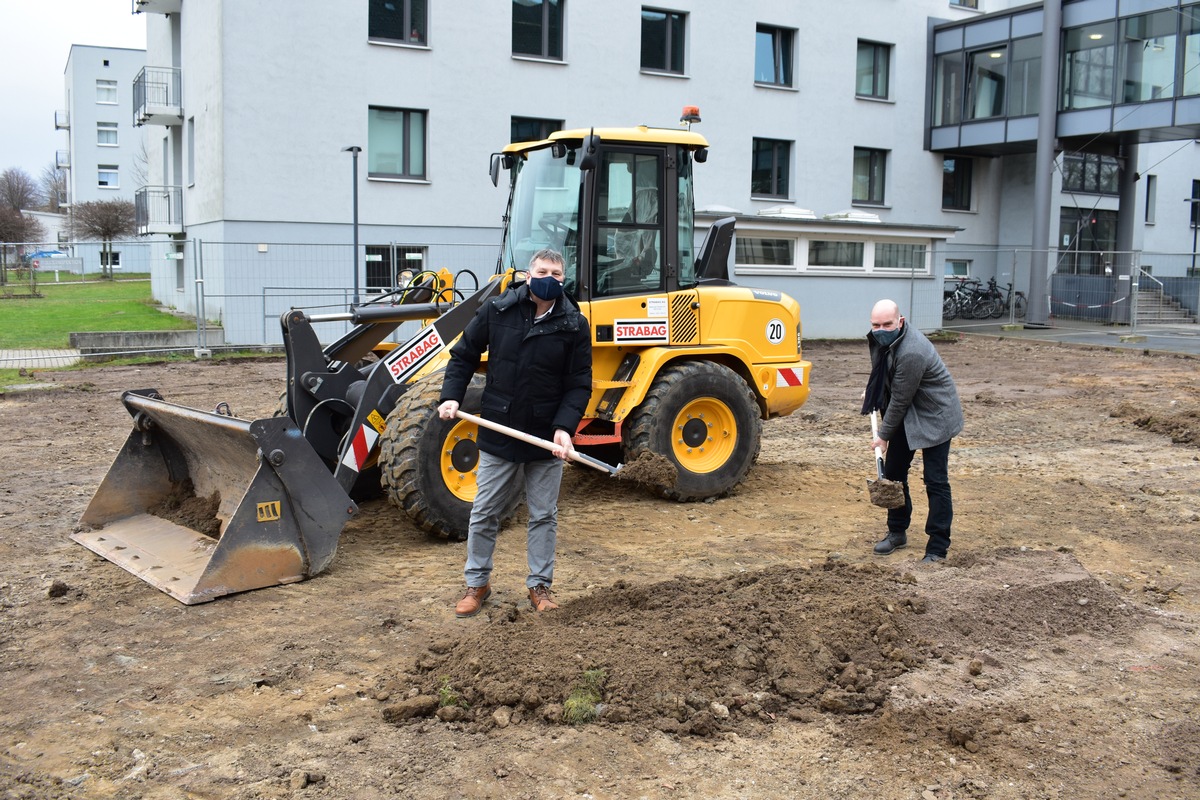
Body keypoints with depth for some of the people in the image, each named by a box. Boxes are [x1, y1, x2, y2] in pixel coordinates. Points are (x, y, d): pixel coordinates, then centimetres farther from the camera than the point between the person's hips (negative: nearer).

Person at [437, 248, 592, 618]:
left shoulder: (574, 325, -6)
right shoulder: (496, 311, -4)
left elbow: (579, 384, -5)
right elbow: (464, 355, 6)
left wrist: (565, 427, -18)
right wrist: (450, 396, -7)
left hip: (546, 439, 0)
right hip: (498, 434, 1)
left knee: (544, 516, 11)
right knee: (484, 513, 10)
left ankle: (540, 584, 25)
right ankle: (477, 582, 26)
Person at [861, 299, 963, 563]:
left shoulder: (911, 353, -33)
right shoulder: (881, 338, -5)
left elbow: (900, 400, -24)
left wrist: (884, 435, -15)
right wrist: (871, 392, 17)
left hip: (934, 416, -9)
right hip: (906, 413, 9)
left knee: (936, 481, -8)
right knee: (893, 472, 13)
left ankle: (938, 548, -2)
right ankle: (897, 532, 27)